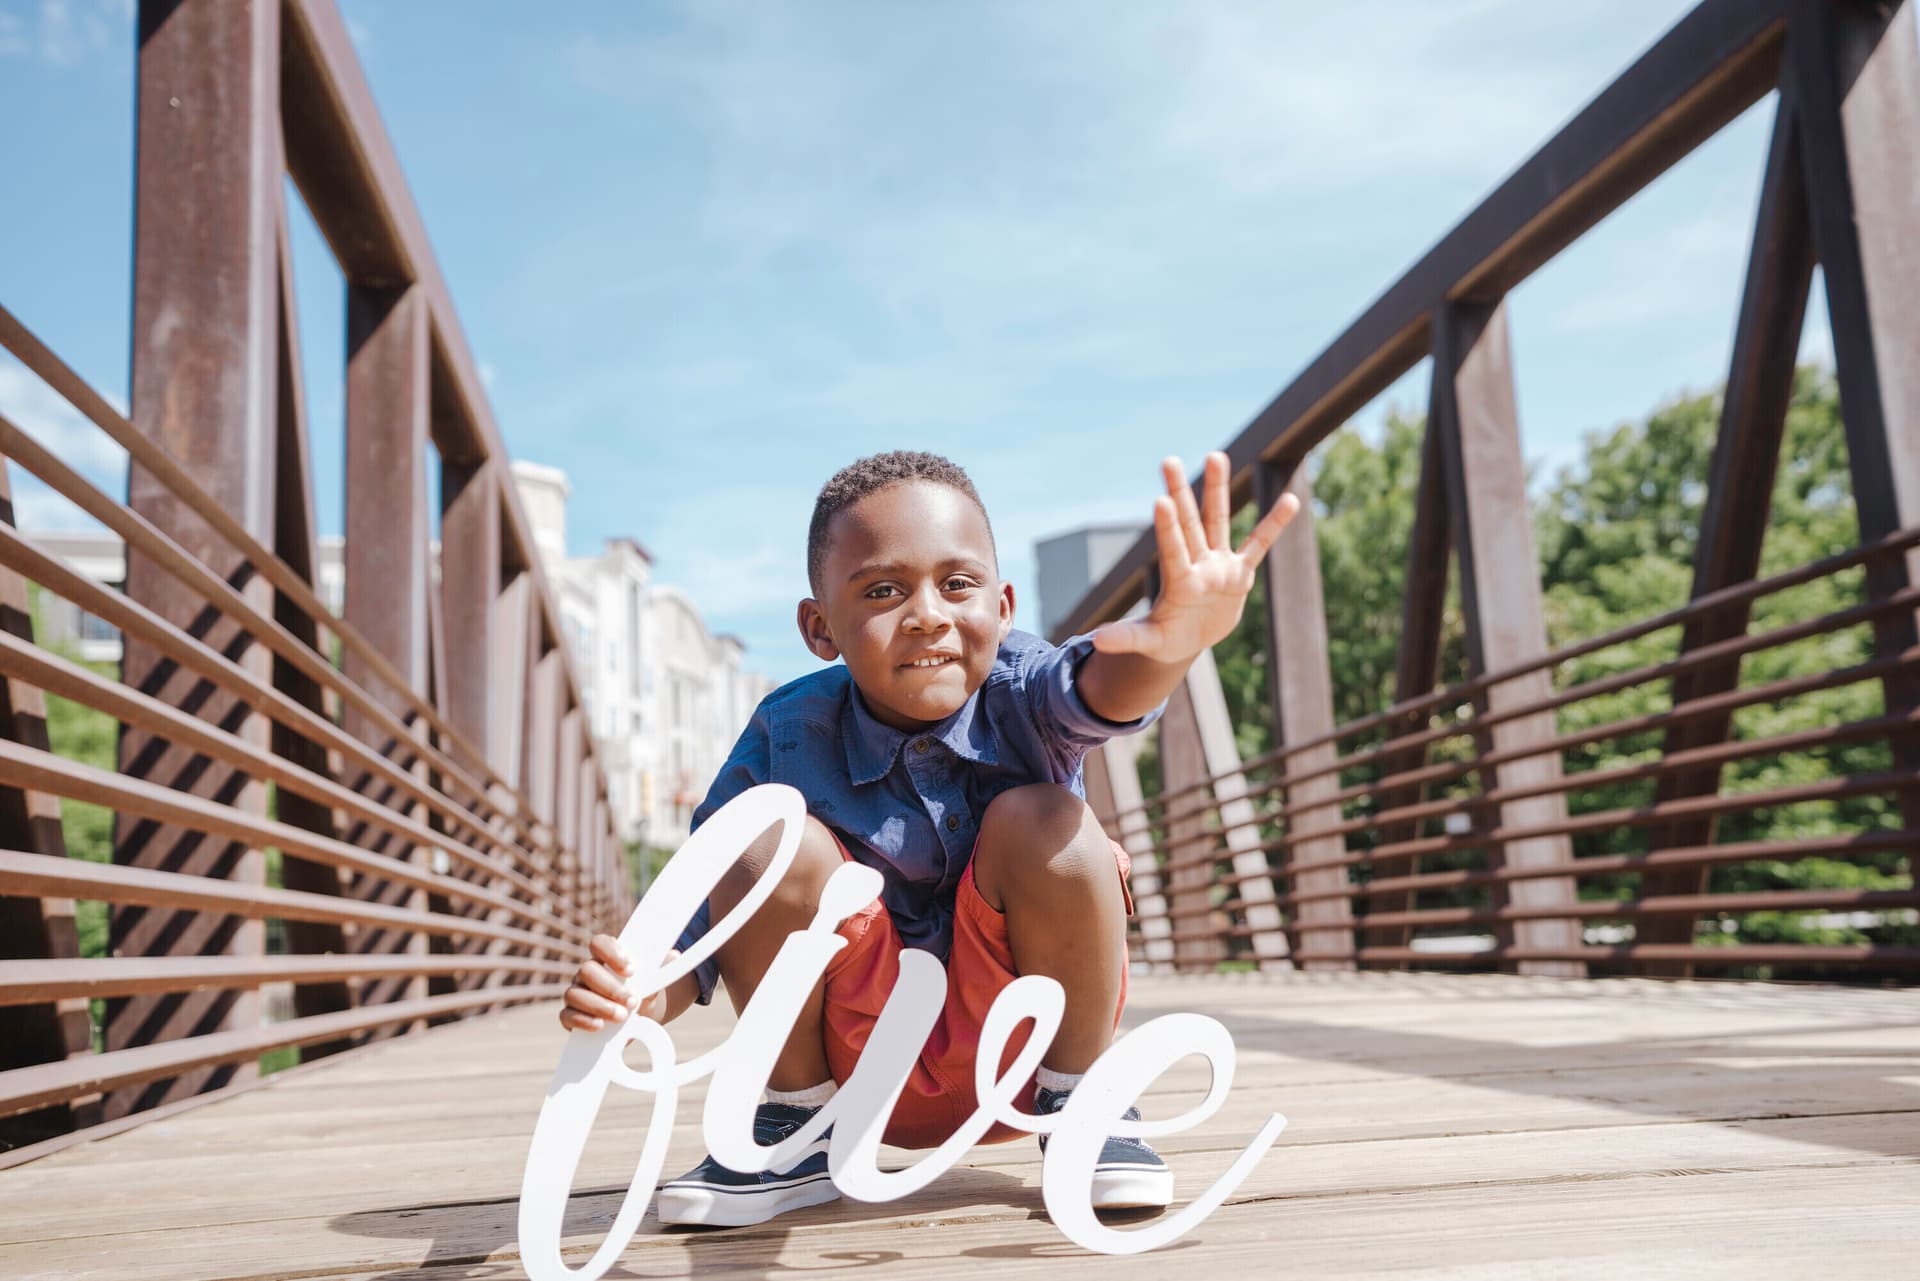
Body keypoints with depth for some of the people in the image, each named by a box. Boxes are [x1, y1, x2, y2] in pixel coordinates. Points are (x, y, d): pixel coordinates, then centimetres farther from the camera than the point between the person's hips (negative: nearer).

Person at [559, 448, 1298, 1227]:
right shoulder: (790, 737, -15)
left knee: (1043, 821, -28)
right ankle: (796, 1121, 1)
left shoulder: (1015, 692, -18)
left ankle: (1078, 1102, -4)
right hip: (864, 1061, 1)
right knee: (777, 844, -24)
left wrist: (1172, 635, -67)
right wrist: (645, 995, -35)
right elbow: (705, 912, -12)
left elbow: (1095, 683, -43)